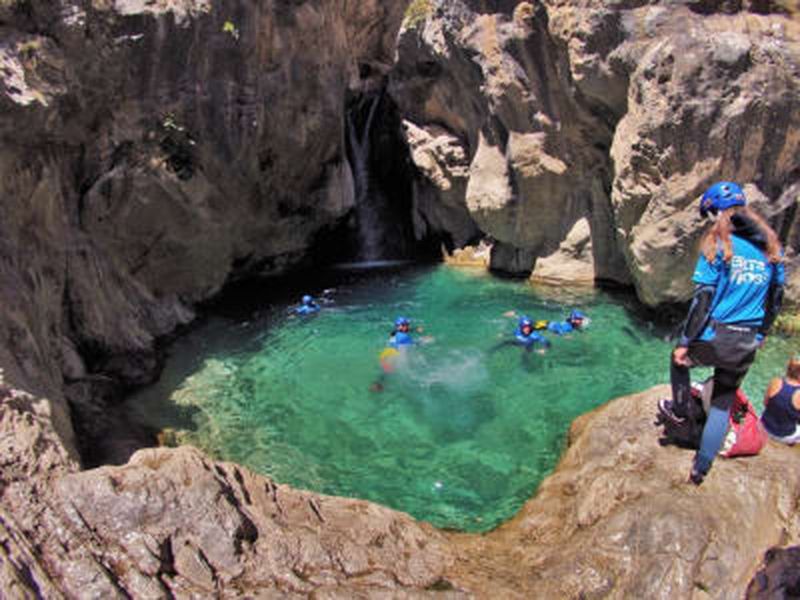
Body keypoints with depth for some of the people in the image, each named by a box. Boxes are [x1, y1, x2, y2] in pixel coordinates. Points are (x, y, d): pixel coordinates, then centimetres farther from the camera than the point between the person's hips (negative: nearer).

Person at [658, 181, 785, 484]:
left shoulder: (718, 245, -13)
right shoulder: (770, 246, 5)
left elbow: (702, 299, -16)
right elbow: (775, 299, 12)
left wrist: (685, 341, -9)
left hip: (714, 339, -5)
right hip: (746, 346, 5)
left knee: (679, 360, 29)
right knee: (723, 404, 18)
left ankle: (679, 410, 46)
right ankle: (700, 470, 24)